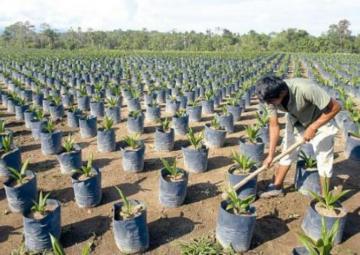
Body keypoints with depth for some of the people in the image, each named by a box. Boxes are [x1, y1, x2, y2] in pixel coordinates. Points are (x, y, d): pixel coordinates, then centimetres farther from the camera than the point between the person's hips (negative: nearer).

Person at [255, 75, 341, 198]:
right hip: (296, 121, 4)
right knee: (287, 151, 8)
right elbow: (274, 125, -15)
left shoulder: (305, 88, -42)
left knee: (324, 159, -2)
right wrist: (270, 155, -14)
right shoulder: (271, 95, -25)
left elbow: (336, 107, -29)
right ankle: (276, 187, 24)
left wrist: (313, 128, -28)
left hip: (321, 120, -4)